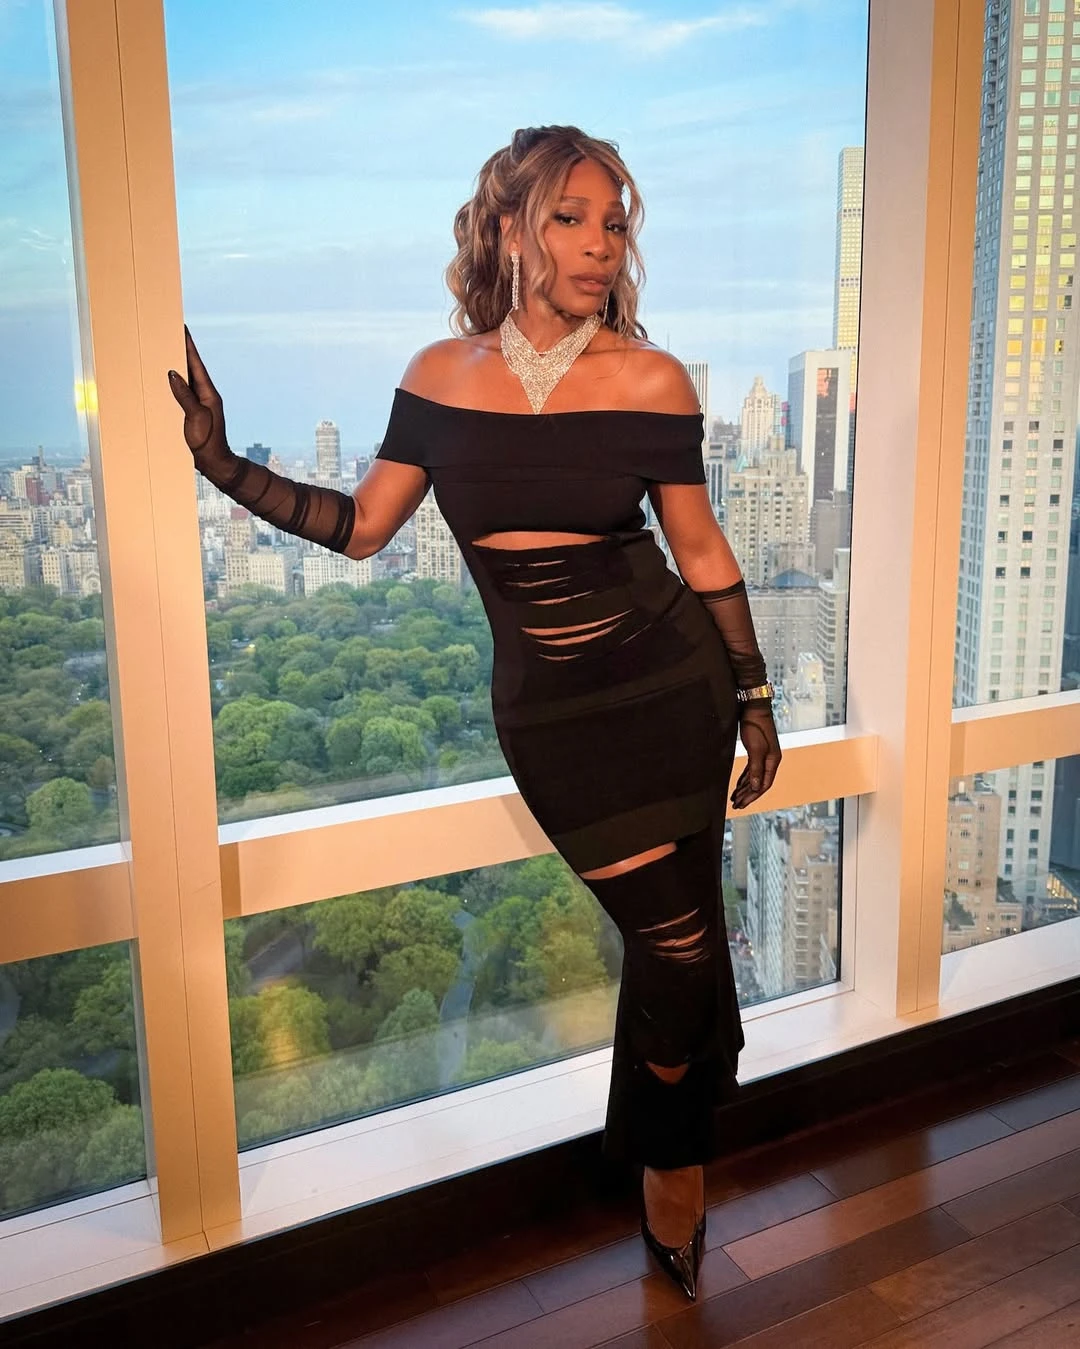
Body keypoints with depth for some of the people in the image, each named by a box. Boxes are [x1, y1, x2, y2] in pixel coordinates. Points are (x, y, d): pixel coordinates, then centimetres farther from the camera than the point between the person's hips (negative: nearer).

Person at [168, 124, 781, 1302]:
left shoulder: (649, 381, -5)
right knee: (675, 933, 0)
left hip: (672, 684, 0)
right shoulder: (443, 375, -1)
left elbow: (701, 550, 2)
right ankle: (678, 1160, 31)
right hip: (547, 708, 0)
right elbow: (361, 524, 5)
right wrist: (223, 465, -1)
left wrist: (755, 698, 8)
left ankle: (669, 1161, 34)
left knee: (676, 935, 4)